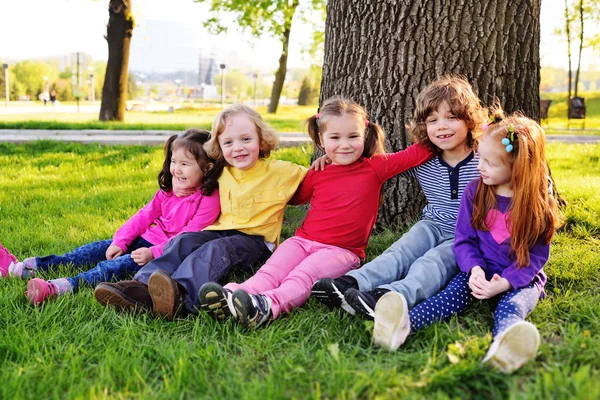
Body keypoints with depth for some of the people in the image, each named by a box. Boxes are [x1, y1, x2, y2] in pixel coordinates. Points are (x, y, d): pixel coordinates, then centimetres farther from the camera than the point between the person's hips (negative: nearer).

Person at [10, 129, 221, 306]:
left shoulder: (208, 200, -17)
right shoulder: (168, 191, 9)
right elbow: (145, 215, 8)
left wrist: (153, 253, -29)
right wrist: (120, 241, -3)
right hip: (145, 240, 8)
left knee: (119, 264, -27)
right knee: (100, 248, -5)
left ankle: (58, 288, -46)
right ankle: (28, 267, -9)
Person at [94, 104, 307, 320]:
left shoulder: (281, 172, 1)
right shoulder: (223, 174, 16)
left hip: (255, 240, -6)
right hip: (221, 230, 6)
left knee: (217, 249, -35)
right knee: (184, 241, -21)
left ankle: (181, 294, -62)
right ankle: (142, 285, -40)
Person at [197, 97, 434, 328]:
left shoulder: (375, 167, 6)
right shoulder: (317, 175, 14)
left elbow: (413, 156, 6)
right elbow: (294, 197, 32)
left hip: (341, 251, -4)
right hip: (304, 240, 4)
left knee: (304, 275, -33)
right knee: (272, 270, -23)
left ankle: (268, 306, -57)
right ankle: (232, 297, -46)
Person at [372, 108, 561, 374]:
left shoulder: (538, 202, -6)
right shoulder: (475, 192, 1)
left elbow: (537, 255, -6)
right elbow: (464, 239, 2)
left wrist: (503, 283, -22)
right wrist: (475, 269, -19)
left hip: (521, 279, -2)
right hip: (481, 272, 2)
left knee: (511, 304, -34)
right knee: (453, 293, -27)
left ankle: (503, 348, -69)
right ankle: (403, 326, -57)